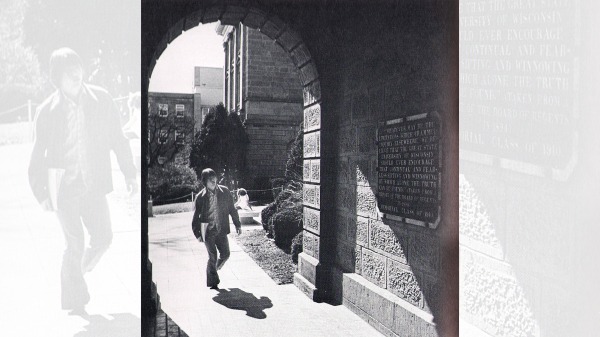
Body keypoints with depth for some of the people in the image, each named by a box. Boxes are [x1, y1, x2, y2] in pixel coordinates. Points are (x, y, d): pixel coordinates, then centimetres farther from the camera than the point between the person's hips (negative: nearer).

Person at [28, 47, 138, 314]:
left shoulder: (101, 99, -1)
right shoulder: (47, 110, -6)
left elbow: (117, 138, 7)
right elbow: (39, 154, 0)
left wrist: (129, 173, 6)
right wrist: (41, 192, -5)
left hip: (93, 183, 3)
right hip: (63, 184, -2)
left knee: (102, 237, 2)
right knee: (75, 244, -2)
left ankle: (79, 270, 35)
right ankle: (74, 301, 19)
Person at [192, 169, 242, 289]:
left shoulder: (224, 191, 0)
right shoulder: (201, 197, -6)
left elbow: (231, 209, 9)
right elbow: (196, 216, 1)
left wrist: (237, 224, 9)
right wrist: (197, 233, -2)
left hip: (221, 229, 3)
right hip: (208, 230, -3)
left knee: (225, 253, 5)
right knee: (212, 257, -2)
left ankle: (214, 269, 36)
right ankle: (213, 283, 12)